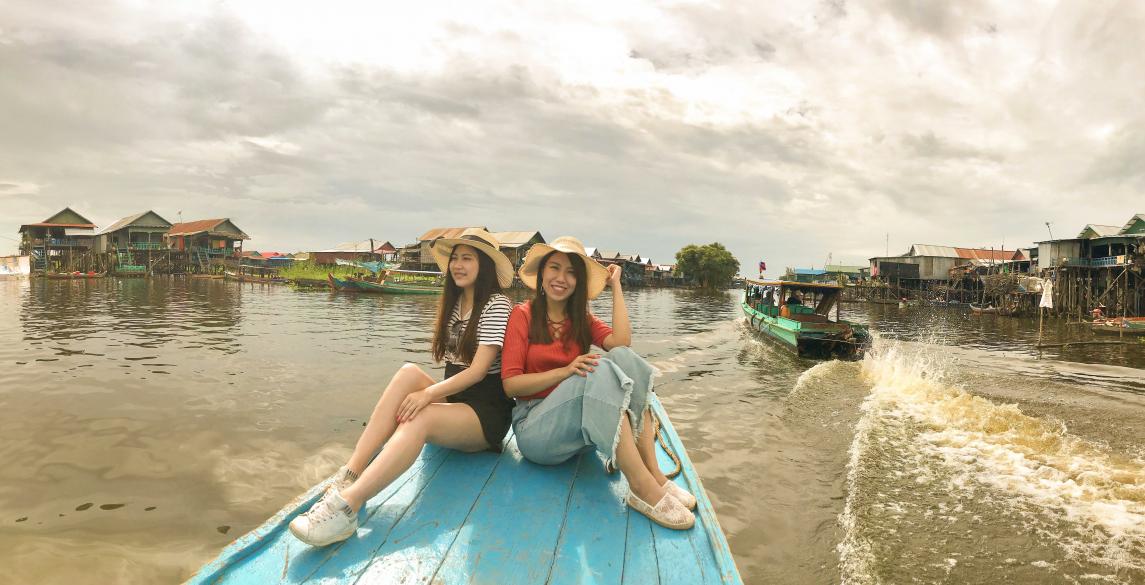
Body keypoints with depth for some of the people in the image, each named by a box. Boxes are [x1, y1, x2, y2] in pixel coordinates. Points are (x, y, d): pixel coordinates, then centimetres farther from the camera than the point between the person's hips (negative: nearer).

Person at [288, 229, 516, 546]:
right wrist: (429, 391, -5)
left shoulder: (496, 305, -9)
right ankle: (349, 476, -34)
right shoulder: (453, 303, 14)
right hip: (452, 400, 6)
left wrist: (429, 393, -29)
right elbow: (454, 366, 14)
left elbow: (478, 370, -18)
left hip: (487, 413, -6)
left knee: (418, 418, -35)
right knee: (408, 373, -25)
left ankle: (346, 506, -48)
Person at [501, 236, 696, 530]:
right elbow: (510, 384, -9)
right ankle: (642, 485, -37)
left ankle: (653, 472, -31)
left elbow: (622, 342, -9)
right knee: (600, 370, -31)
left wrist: (616, 286, -4)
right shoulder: (523, 315, 0)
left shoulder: (583, 319, 13)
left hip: (583, 430, 5)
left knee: (623, 357, -22)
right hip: (535, 427, -4)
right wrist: (565, 371, -21)